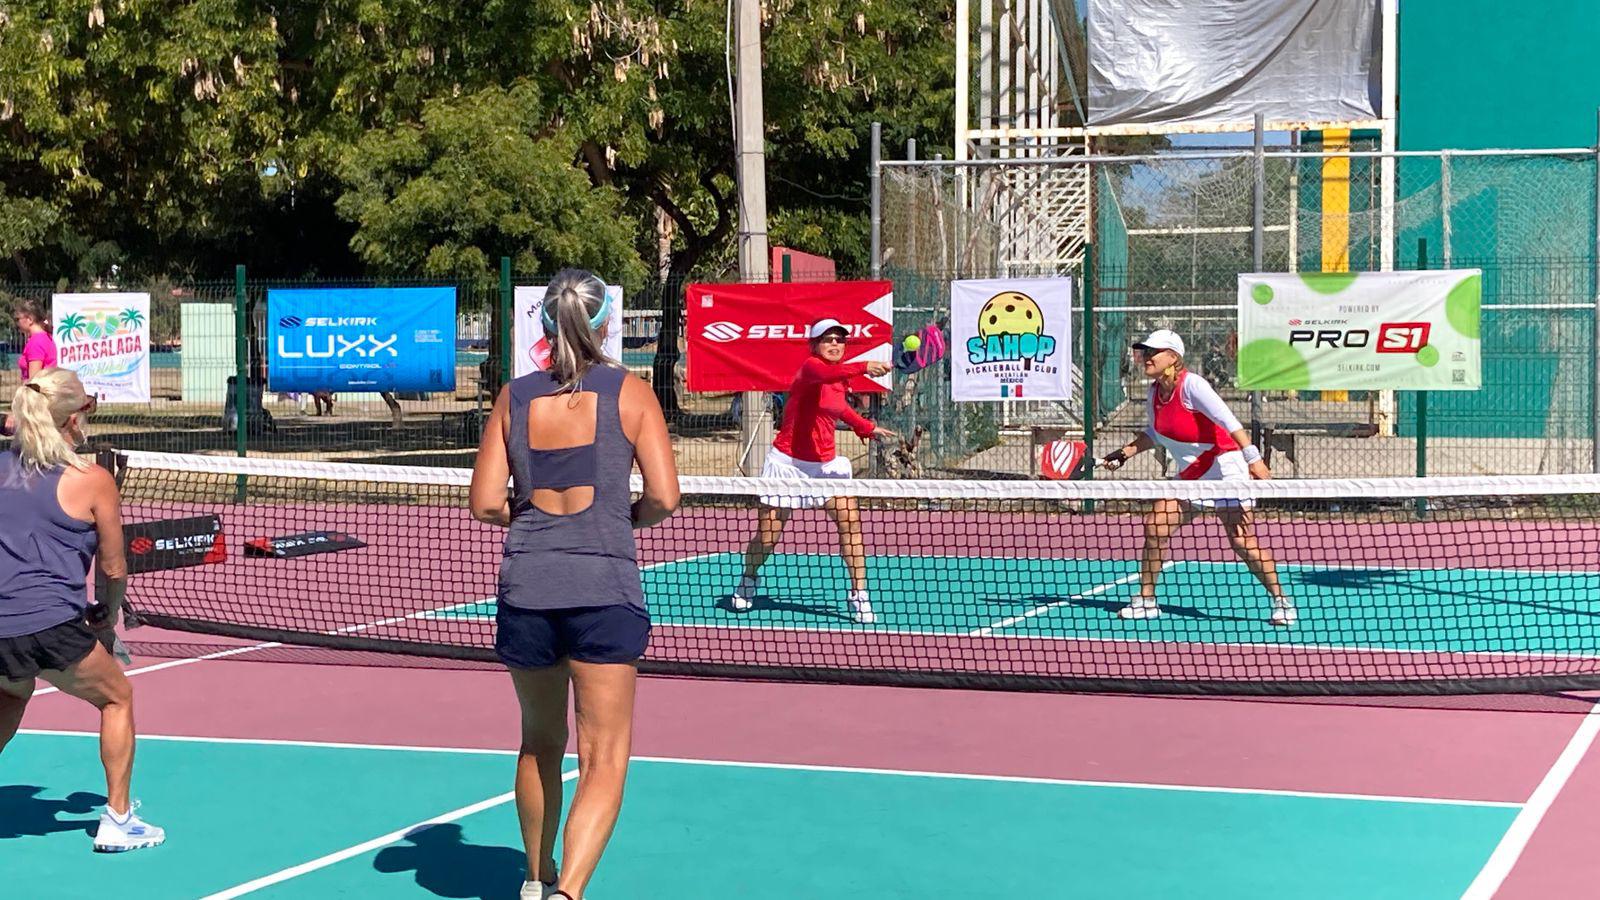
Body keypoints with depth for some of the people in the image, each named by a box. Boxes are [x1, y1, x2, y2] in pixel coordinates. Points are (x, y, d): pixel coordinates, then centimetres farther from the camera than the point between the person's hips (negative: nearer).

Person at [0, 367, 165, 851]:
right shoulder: (92, 480, -3)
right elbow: (113, 569, 2)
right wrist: (107, 617, 20)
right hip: (52, 626, -5)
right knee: (117, 698, 20)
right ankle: (117, 819, 17)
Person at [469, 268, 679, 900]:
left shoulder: (515, 397, 5)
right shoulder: (630, 392, -2)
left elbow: (487, 504, 3)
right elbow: (663, 498, -7)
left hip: (525, 589, 4)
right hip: (605, 590, -3)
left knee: (540, 744, 23)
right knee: (604, 761, 0)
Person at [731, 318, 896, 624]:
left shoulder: (842, 378, 6)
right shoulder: (811, 367, -16)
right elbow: (826, 374, -43)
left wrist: (867, 428, 24)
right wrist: (864, 367, -56)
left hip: (826, 463, 6)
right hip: (788, 462, -5)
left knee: (850, 522, -14)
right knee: (767, 537, 5)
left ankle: (859, 596, -8)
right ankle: (748, 580, 36)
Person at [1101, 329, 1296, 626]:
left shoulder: (1191, 385, -18)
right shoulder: (1155, 391, 6)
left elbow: (1228, 421, -26)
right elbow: (1155, 434, 25)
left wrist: (1254, 459, -34)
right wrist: (1125, 453, 15)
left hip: (1223, 466, -8)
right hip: (1189, 475, 8)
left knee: (1242, 541, -13)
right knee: (1154, 528, -3)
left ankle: (1281, 602, -1)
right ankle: (1146, 600, 8)